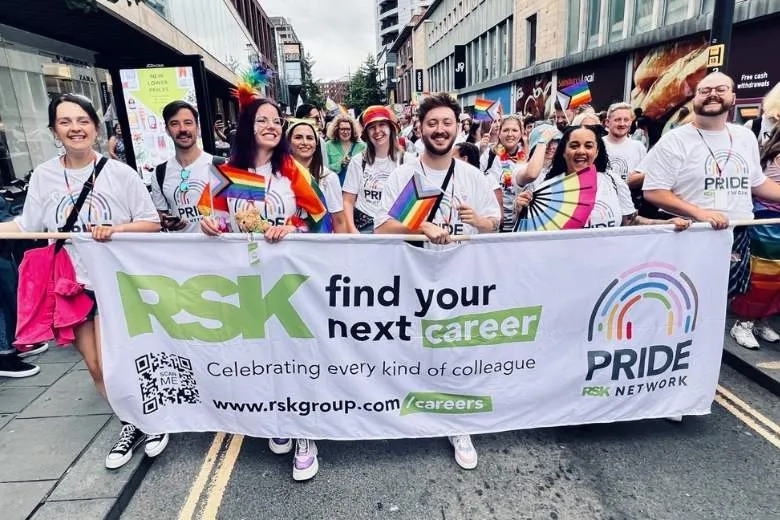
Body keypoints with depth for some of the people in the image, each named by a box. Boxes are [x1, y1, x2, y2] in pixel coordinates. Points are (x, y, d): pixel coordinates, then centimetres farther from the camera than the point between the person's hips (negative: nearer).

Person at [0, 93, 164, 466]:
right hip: (72, 285, 4)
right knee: (96, 367, 11)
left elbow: (152, 223, -8)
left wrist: (114, 229, -22)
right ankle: (131, 424, 31)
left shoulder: (119, 173, -8)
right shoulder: (43, 176, 1)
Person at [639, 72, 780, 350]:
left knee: (730, 295, 12)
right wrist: (699, 213, -23)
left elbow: (757, 183, 21)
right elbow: (653, 191, -14)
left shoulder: (746, 137, 11)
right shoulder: (675, 141, -8)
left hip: (738, 235, 5)